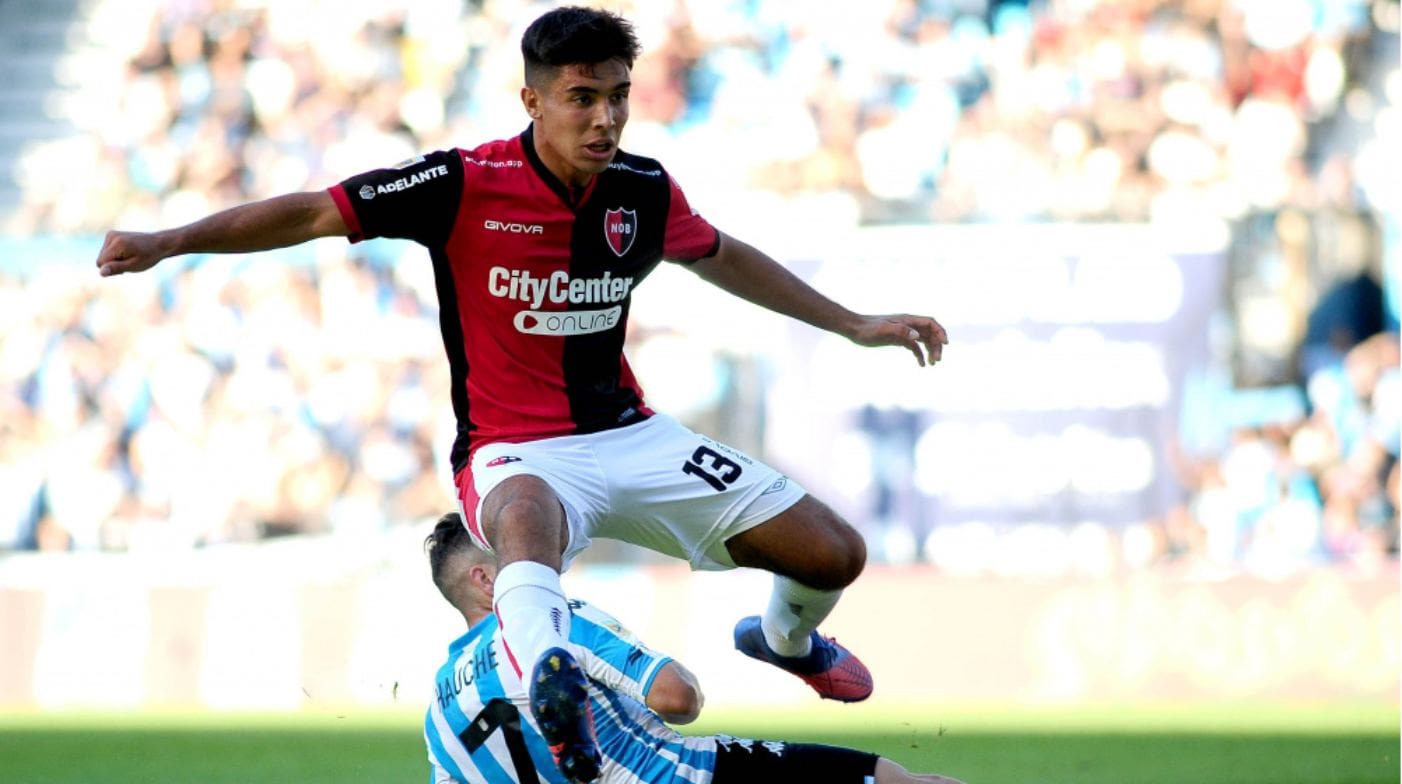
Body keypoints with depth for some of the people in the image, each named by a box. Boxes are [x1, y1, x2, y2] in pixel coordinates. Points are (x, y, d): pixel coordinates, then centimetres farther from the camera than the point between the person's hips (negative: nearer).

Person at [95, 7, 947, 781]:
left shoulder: (644, 191, 0)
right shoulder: (466, 185, -15)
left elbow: (720, 257, 21)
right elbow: (314, 213, -15)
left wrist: (852, 324, 28)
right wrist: (166, 242, -26)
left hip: (631, 436, 5)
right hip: (516, 452, -5)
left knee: (834, 555, 3)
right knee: (528, 514, -44)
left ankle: (784, 636, 40)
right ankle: (551, 672, -73)